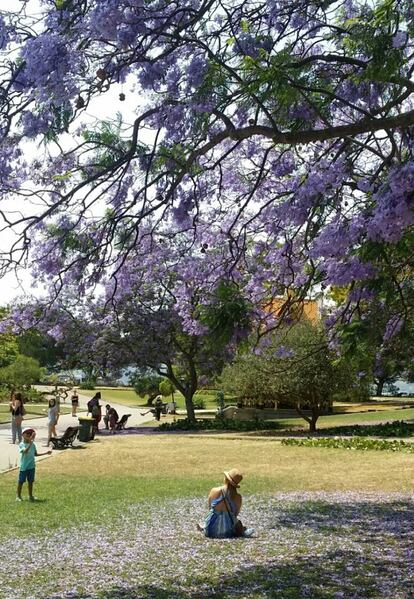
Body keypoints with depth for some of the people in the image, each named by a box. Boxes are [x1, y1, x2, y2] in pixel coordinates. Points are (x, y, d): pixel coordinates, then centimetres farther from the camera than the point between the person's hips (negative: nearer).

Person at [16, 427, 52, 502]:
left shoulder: (33, 444, 4)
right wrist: (30, 443, -46)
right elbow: (25, 451, -32)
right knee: (21, 481, 5)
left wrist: (46, 453, 9)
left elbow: (35, 454, 14)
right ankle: (18, 496, 17)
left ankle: (30, 495, 24)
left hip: (31, 466, 5)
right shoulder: (21, 444, -13)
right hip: (24, 467, -5)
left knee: (30, 481, 13)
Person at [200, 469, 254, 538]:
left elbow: (210, 507, 1)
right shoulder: (238, 497, -17)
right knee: (238, 522, 33)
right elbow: (236, 514, -1)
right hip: (227, 532, 0)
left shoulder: (214, 491, -16)